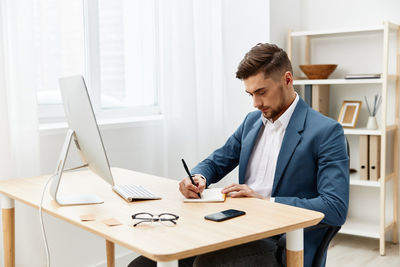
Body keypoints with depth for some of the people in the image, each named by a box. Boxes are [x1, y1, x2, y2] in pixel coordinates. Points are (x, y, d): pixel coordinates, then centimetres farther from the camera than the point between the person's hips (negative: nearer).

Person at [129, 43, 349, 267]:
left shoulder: (326, 131, -8)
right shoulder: (252, 120, 13)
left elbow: (336, 208, -15)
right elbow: (215, 162, 21)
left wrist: (265, 201, -19)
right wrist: (198, 177, -3)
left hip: (281, 247, -5)